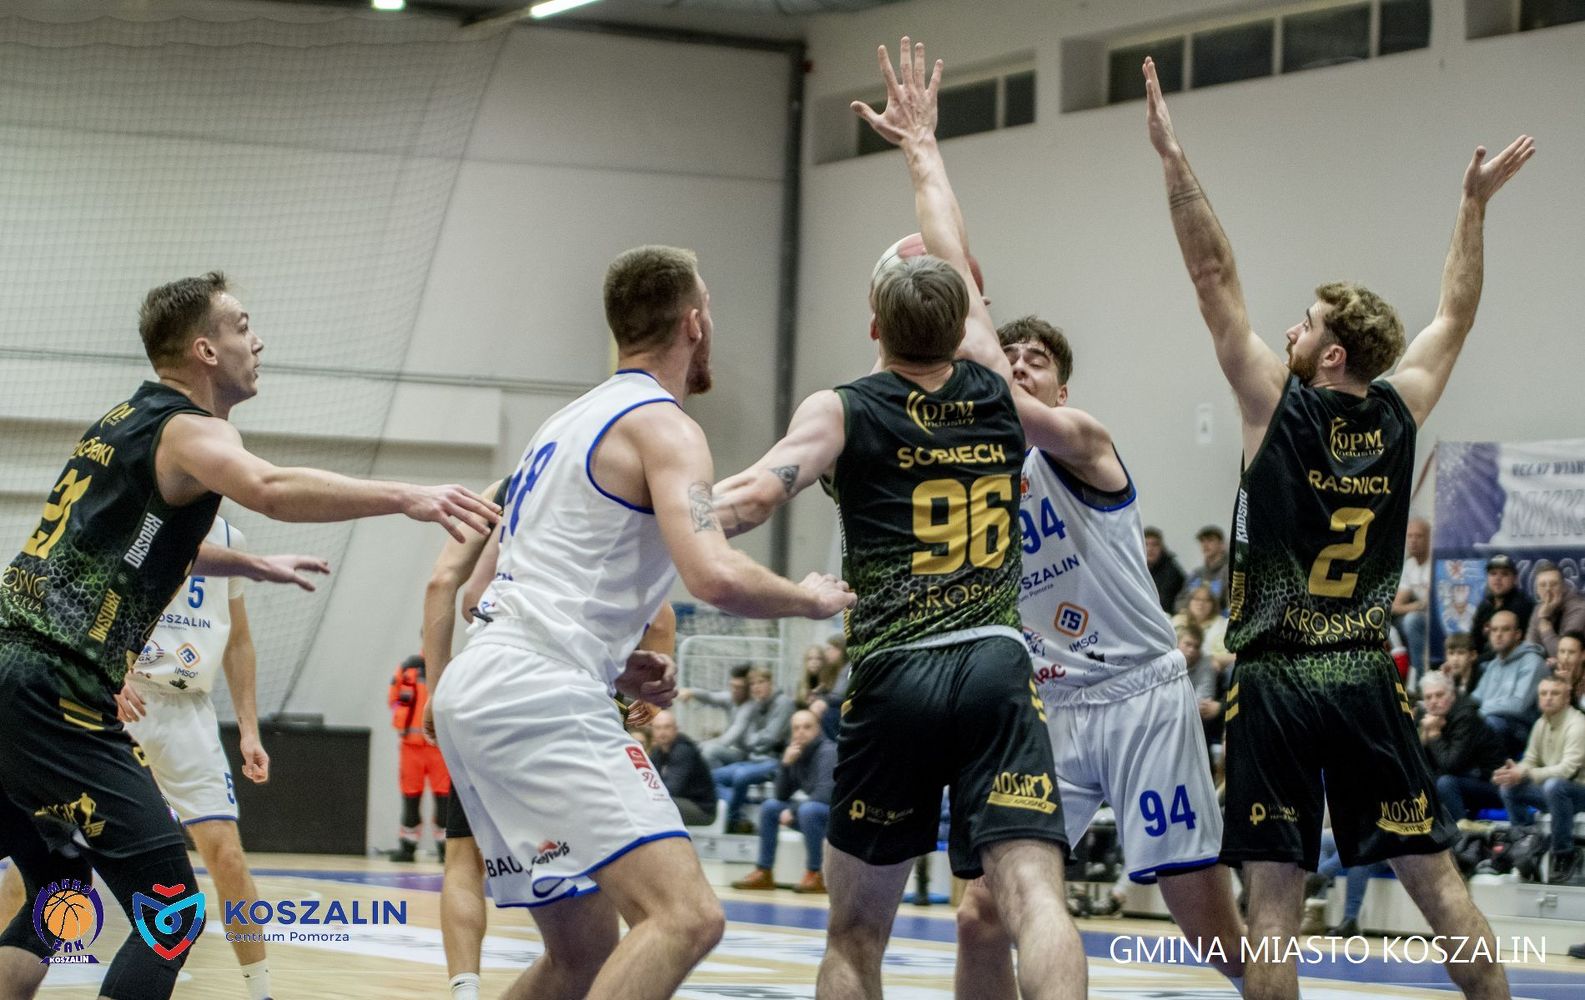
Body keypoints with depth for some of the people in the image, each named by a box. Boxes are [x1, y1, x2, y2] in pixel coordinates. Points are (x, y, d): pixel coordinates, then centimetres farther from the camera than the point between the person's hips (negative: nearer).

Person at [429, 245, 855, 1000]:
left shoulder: (571, 422, 23)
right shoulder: (662, 425, -6)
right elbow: (716, 576, -22)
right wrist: (808, 598, -2)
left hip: (475, 689, 10)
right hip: (540, 696, -10)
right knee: (685, 916, -20)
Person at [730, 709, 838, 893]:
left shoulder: (827, 752, -16)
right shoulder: (795, 752, 5)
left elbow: (825, 794, -27)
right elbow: (781, 795, 2)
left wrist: (793, 811, -19)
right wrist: (785, 764, -12)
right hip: (813, 816, 8)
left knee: (808, 809, -34)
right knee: (770, 806, 3)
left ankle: (814, 875, -23)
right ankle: (763, 873, 4)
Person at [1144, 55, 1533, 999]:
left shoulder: (1280, 407, -7)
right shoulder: (1399, 413, 4)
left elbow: (1217, 278, -7)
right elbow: (1456, 317, 20)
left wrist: (1174, 158, -5)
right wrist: (1476, 205, 29)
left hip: (1277, 688, -4)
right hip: (1369, 684, 4)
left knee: (1274, 904, -4)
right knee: (1436, 879, 7)